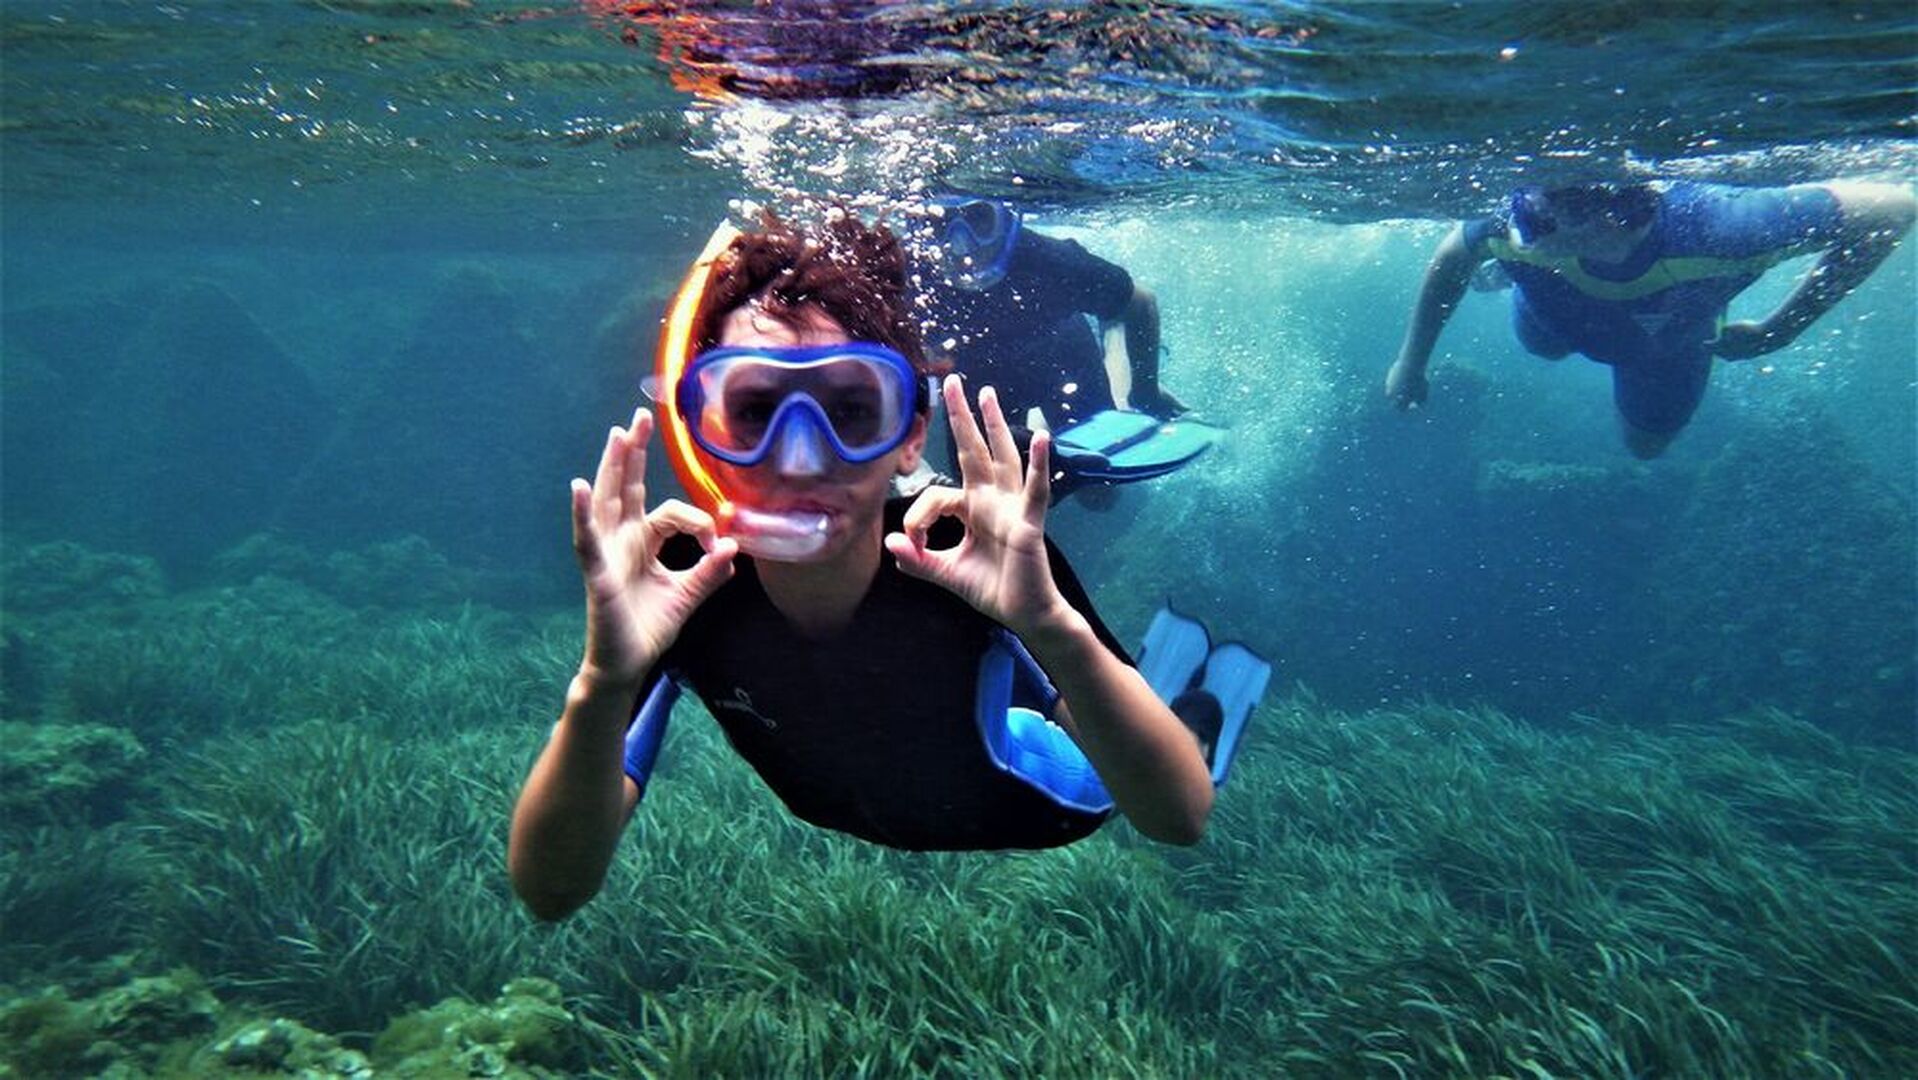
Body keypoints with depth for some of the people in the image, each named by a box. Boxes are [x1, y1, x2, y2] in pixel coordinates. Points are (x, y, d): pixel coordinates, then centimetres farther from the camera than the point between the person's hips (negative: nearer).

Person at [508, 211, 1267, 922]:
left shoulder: (973, 561, -40)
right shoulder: (673, 581, -36)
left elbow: (1182, 818, -41)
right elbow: (548, 890, -36)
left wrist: (1058, 631, -60)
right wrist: (602, 689, -56)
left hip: (999, 797, -2)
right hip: (818, 821, 3)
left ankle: (1195, 690, 43)